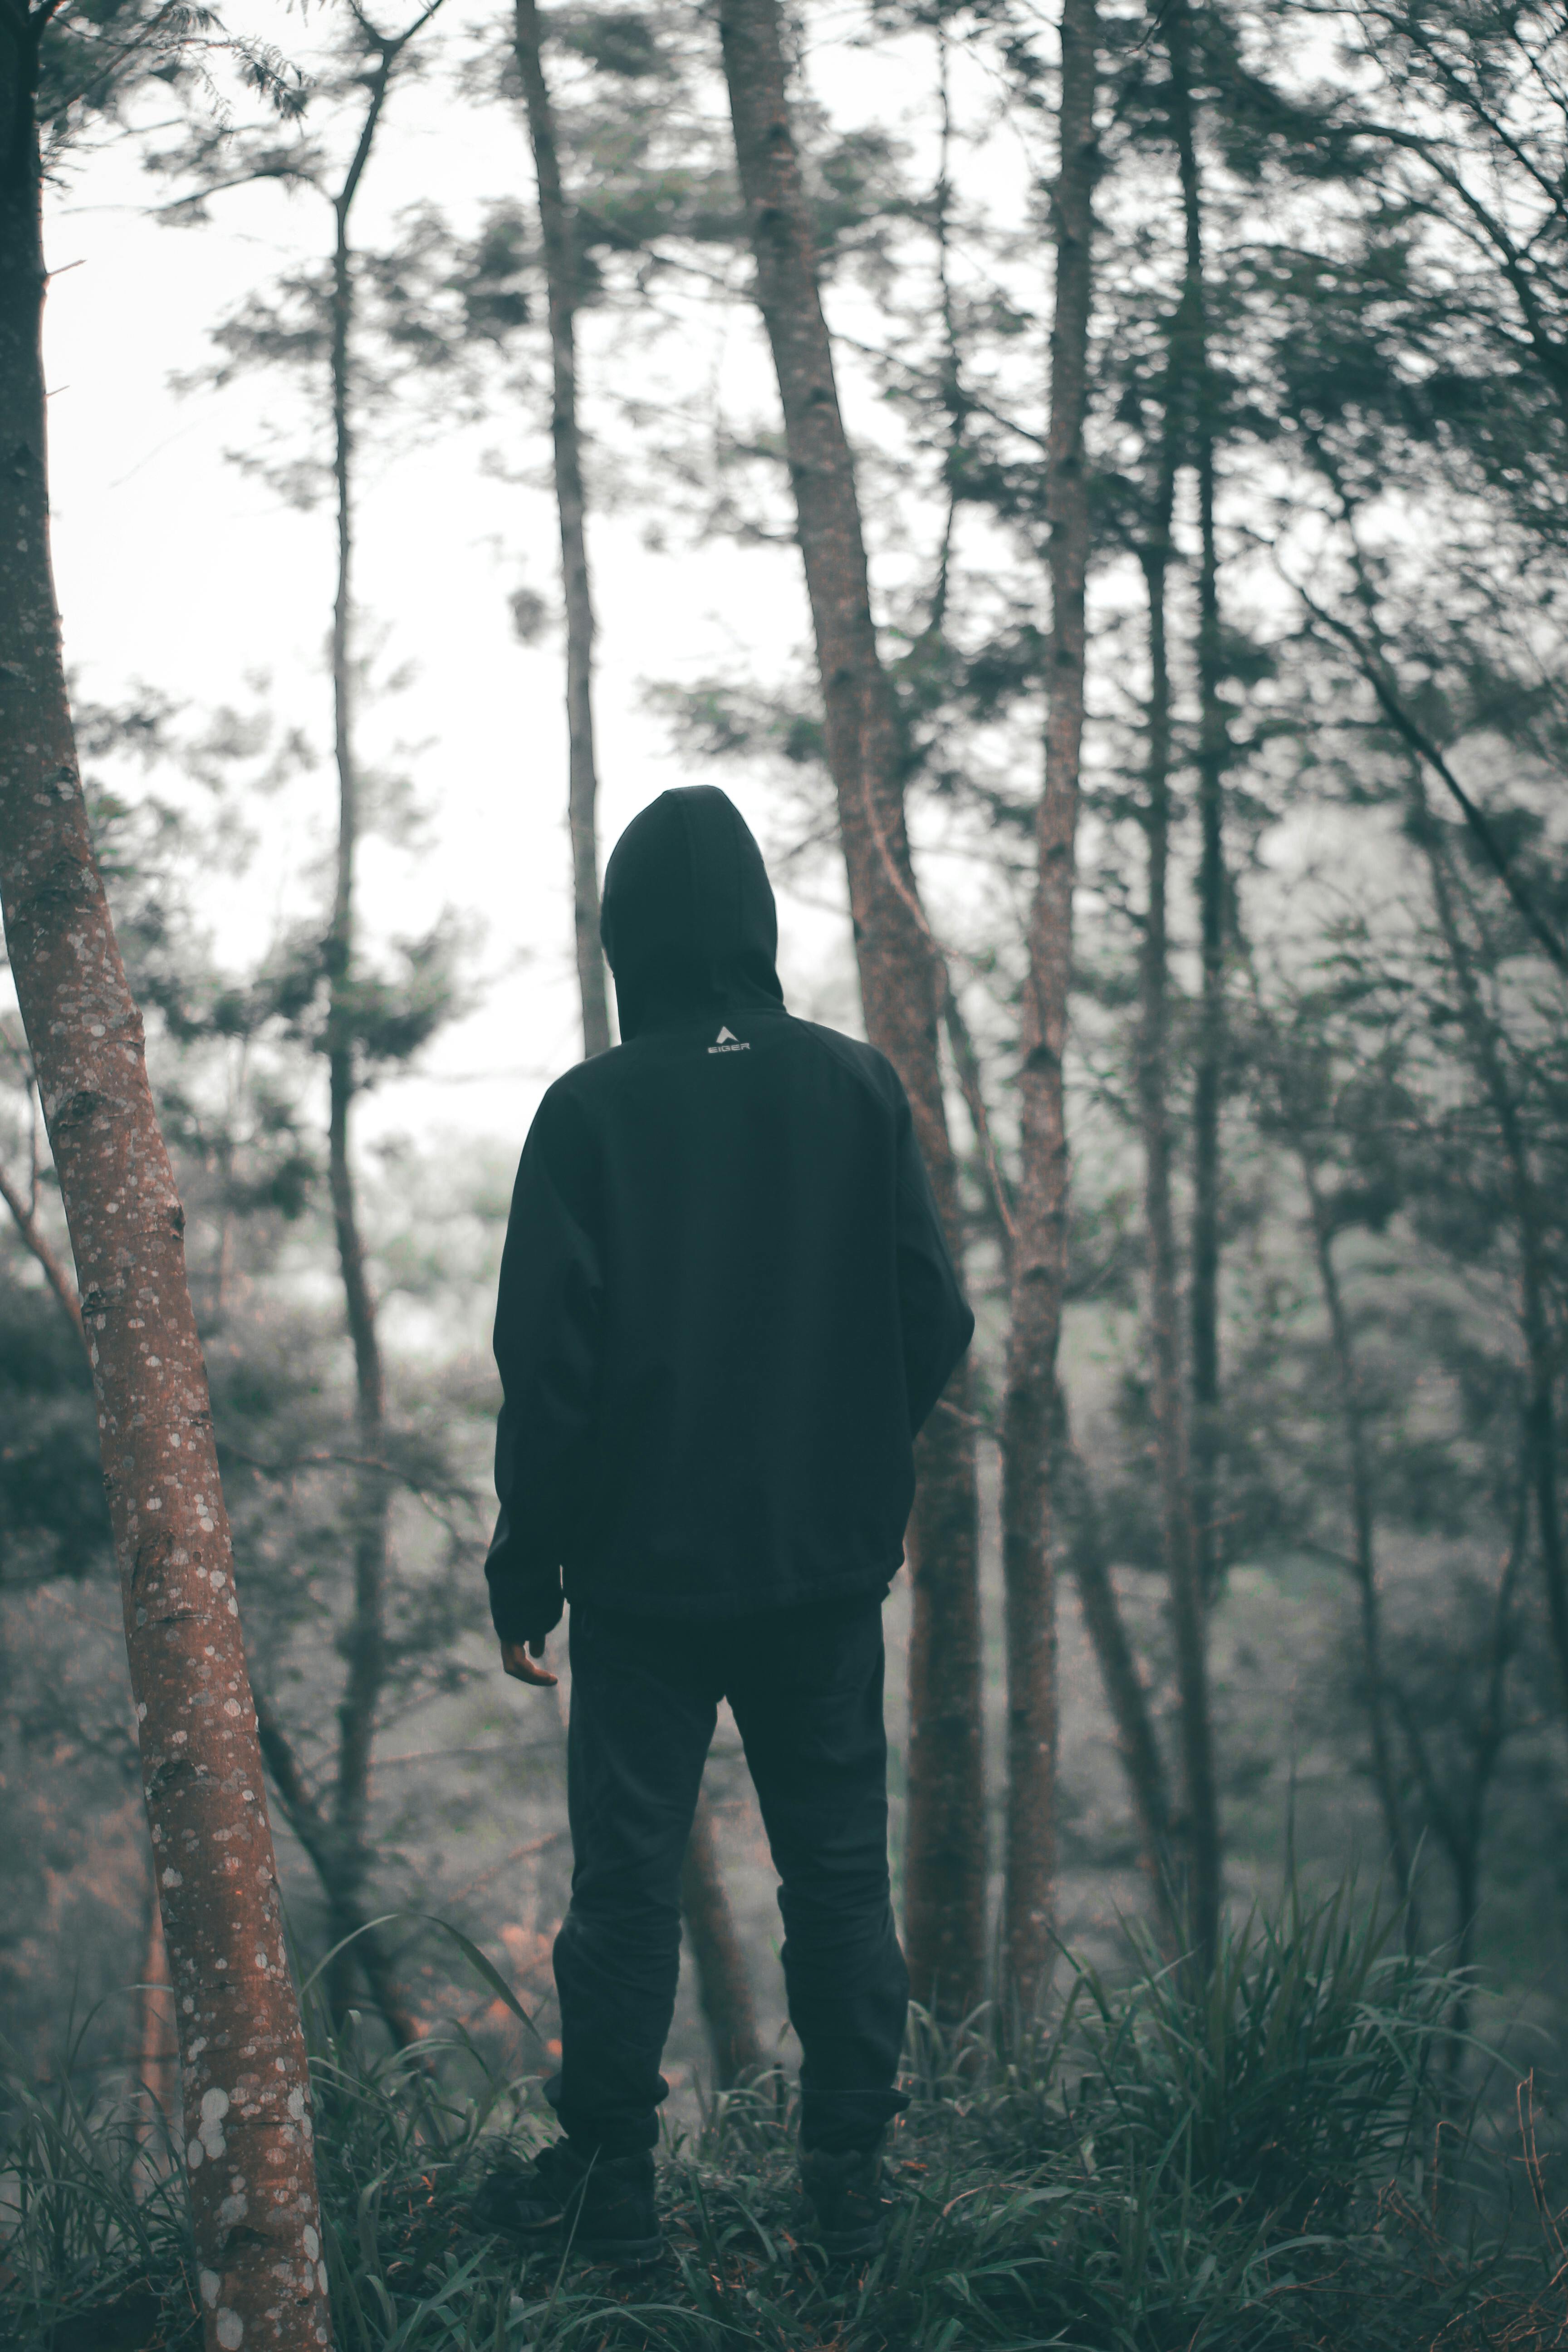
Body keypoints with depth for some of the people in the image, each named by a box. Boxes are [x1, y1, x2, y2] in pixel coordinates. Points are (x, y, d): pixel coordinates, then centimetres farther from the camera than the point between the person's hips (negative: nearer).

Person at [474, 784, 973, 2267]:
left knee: (628, 1881, 8)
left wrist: (526, 1573, -2)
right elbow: (936, 1324, 0)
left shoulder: (592, 1113, -11)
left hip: (647, 1575, -2)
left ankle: (606, 2183, 17)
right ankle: (849, 2185, 15)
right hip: (829, 1571, 3)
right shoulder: (858, 1090, -3)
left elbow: (546, 1366, -11)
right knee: (840, 1878, 11)